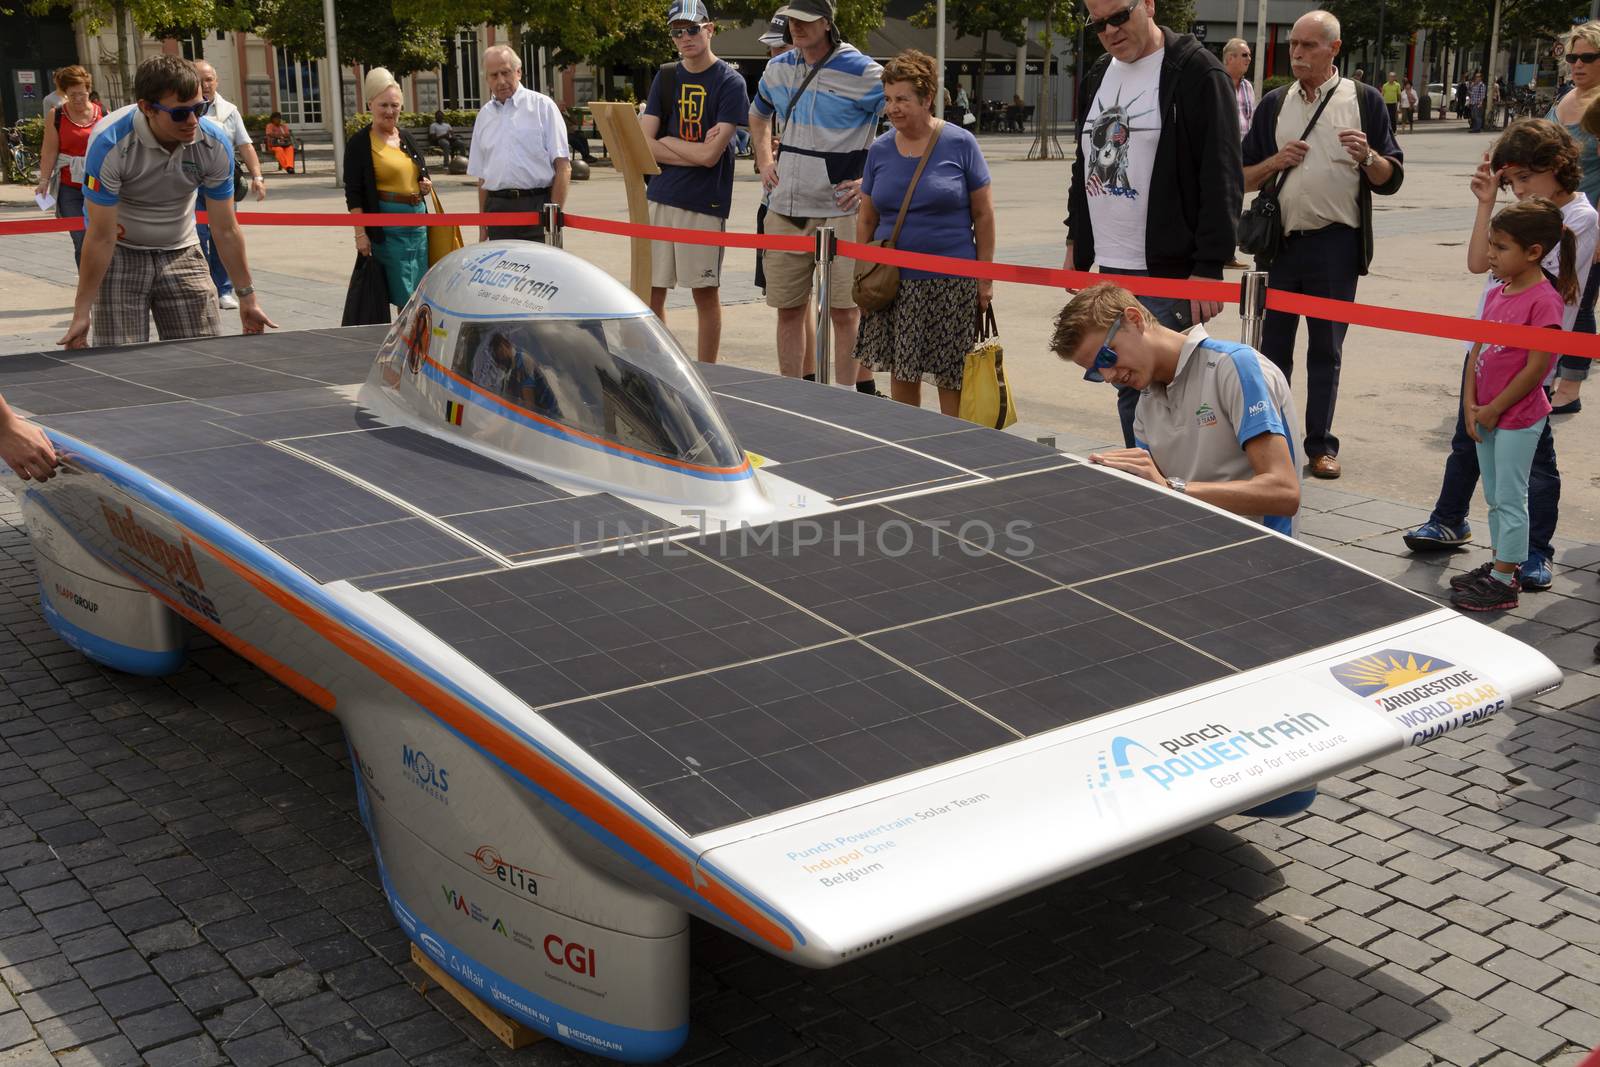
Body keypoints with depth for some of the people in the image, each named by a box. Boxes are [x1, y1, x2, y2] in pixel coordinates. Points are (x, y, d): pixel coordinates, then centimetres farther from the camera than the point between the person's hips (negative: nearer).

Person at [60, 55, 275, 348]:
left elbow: (225, 230, -6)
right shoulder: (109, 143, -25)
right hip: (120, 255, -3)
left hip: (181, 254, 3)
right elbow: (101, 237, -21)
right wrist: (81, 313, -19)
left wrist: (247, 297, -3)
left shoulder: (215, 144, -17)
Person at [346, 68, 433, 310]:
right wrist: (360, 233, -15)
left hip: (418, 221, 6)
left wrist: (426, 186, 5)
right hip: (387, 225, -6)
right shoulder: (360, 142, -4)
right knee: (405, 297, -8)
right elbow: (353, 192, -8)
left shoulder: (406, 138, 15)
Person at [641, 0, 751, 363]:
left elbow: (711, 154, -13)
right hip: (660, 196, 5)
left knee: (705, 292, 3)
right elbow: (643, 145, 2)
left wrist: (664, 140, -3)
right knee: (651, 291, 5)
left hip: (704, 201, -5)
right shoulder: (665, 78, 11)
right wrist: (695, 152, -7)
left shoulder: (729, 82, -4)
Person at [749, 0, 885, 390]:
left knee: (844, 311, -5)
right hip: (785, 208, 6)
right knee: (789, 308, 10)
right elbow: (758, 115, 31)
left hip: (839, 209, -6)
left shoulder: (861, 72, -9)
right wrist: (764, 161, 16)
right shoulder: (778, 69, 10)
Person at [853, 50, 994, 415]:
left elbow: (983, 214, -1)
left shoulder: (959, 144, -4)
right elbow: (867, 220, 13)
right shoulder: (880, 150, 6)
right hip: (893, 281, 3)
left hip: (951, 284, -3)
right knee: (901, 374, 9)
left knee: (952, 379, 1)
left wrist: (984, 277, -4)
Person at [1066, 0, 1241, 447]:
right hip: (1109, 269, 7)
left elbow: (1221, 179, -13)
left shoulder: (1196, 72, -8)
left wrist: (1209, 267, -18)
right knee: (1129, 393, 11)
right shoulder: (1099, 77, 16)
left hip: (1169, 275, -7)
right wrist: (1077, 244, 20)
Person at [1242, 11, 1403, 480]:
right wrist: (1276, 161, -8)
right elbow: (1243, 177, 11)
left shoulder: (1364, 100, 2)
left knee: (1326, 348, 5)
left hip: (1336, 244, -2)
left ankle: (1320, 444, 13)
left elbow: (1391, 179, 0)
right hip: (1280, 240, 2)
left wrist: (1368, 156, -20)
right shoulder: (1274, 104, 10)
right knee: (1273, 344, 7)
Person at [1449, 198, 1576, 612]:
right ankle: (1501, 565, 31)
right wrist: (1471, 405, -1)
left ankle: (1504, 583, 7)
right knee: (1495, 497, 18)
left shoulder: (1544, 300, -18)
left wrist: (1494, 409, -14)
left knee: (1510, 499, -1)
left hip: (1518, 418, -8)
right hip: (1486, 414, 8)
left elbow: (1537, 367, -20)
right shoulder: (1497, 294, 6)